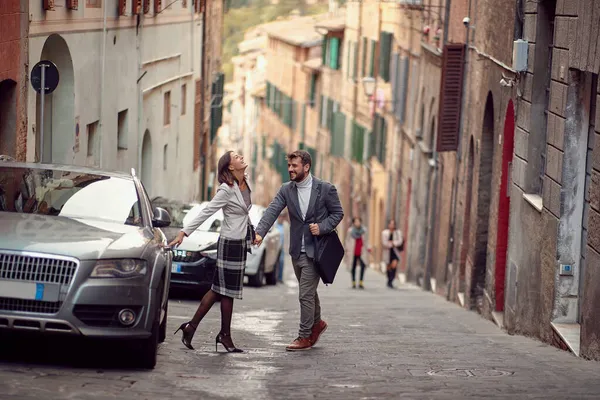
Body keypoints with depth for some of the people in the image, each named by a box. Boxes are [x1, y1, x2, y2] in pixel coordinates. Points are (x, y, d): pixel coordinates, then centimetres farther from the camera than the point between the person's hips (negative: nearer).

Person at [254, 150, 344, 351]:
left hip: (315, 250, -5)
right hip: (297, 251, 5)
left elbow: (338, 213, 0)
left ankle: (305, 337, 2)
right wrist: (260, 232, -25)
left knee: (305, 294, -7)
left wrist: (322, 227, -16)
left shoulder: (325, 189, -7)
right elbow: (272, 211, -10)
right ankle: (317, 323, 42)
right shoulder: (286, 189, 2)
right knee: (308, 291, 20)